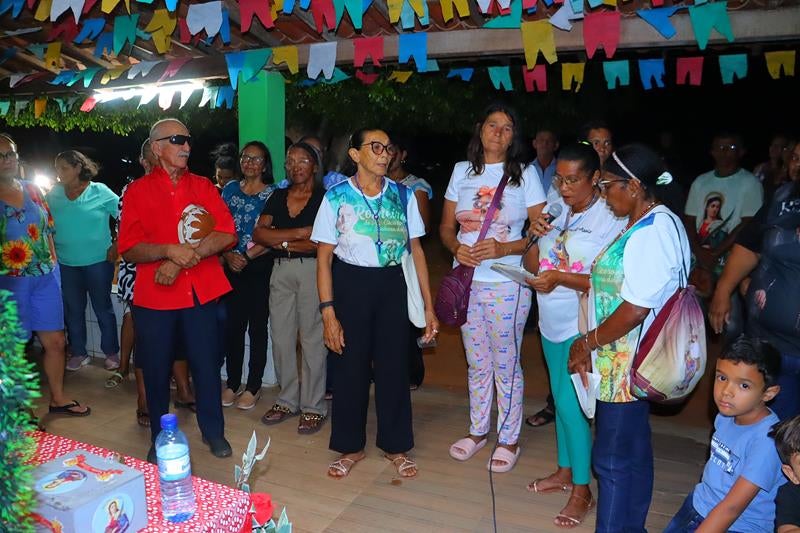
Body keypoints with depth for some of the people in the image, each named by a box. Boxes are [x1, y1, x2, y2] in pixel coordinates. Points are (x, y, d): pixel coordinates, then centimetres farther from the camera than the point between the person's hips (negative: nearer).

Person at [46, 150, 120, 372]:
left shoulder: (100, 192, -7)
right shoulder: (53, 195, 4)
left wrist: (116, 245, -10)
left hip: (98, 262, -4)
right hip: (66, 264, 4)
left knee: (103, 308, 6)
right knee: (73, 310, 12)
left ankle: (111, 353, 18)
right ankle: (78, 353, 26)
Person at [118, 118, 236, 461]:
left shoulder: (203, 186, 8)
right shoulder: (138, 191, 3)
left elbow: (227, 235, -5)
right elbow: (130, 249, -5)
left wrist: (183, 259, -15)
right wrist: (170, 250, -23)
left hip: (201, 292, 1)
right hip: (154, 296, -1)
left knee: (207, 365, 8)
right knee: (156, 371, 10)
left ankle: (213, 431, 28)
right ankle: (160, 439, 29)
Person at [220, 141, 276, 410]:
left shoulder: (272, 194, 0)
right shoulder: (230, 189, 10)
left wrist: (247, 256, -12)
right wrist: (229, 256, -7)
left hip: (260, 267, -3)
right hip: (232, 267, 3)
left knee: (257, 327, 4)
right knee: (232, 325, 5)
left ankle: (253, 387, 16)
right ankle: (232, 383, 20)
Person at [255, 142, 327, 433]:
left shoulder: (325, 198, -1)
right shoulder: (278, 197, 14)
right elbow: (259, 234, 2)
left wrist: (282, 242, -6)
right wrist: (300, 233, -9)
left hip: (312, 269, -5)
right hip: (281, 269, 5)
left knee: (312, 337, -3)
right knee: (281, 336, 8)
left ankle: (314, 406, 8)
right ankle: (288, 400, 22)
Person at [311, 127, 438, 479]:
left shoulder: (402, 195, 1)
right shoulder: (336, 196, -5)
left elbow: (416, 250, 4)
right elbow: (324, 257, -4)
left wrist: (428, 306, 1)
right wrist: (328, 312, -10)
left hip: (392, 285, 2)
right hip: (350, 284, -1)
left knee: (394, 366, 9)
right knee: (350, 367, 9)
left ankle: (395, 445, 29)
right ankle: (351, 447, 29)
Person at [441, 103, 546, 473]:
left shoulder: (525, 175, -2)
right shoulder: (462, 171, 7)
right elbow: (446, 227, 10)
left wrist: (504, 248, -19)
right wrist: (457, 248, -11)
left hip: (507, 285, -3)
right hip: (466, 280, 3)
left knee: (506, 363, 6)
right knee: (476, 362, 16)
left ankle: (509, 439, 24)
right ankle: (478, 431, 33)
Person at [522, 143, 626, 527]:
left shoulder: (611, 220, -17)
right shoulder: (555, 210, 3)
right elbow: (531, 262, 7)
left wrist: (560, 278, -27)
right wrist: (535, 238, -13)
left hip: (580, 328, -7)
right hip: (551, 322, 7)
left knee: (570, 405, -2)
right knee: (561, 399, 18)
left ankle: (582, 491, 16)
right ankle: (565, 471, 36)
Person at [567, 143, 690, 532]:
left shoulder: (652, 232, -20)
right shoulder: (652, 224, 10)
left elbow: (635, 309, -25)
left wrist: (587, 343, -11)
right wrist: (591, 346, 7)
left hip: (626, 366, -10)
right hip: (625, 363, 10)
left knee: (612, 459, 2)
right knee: (633, 454, 21)